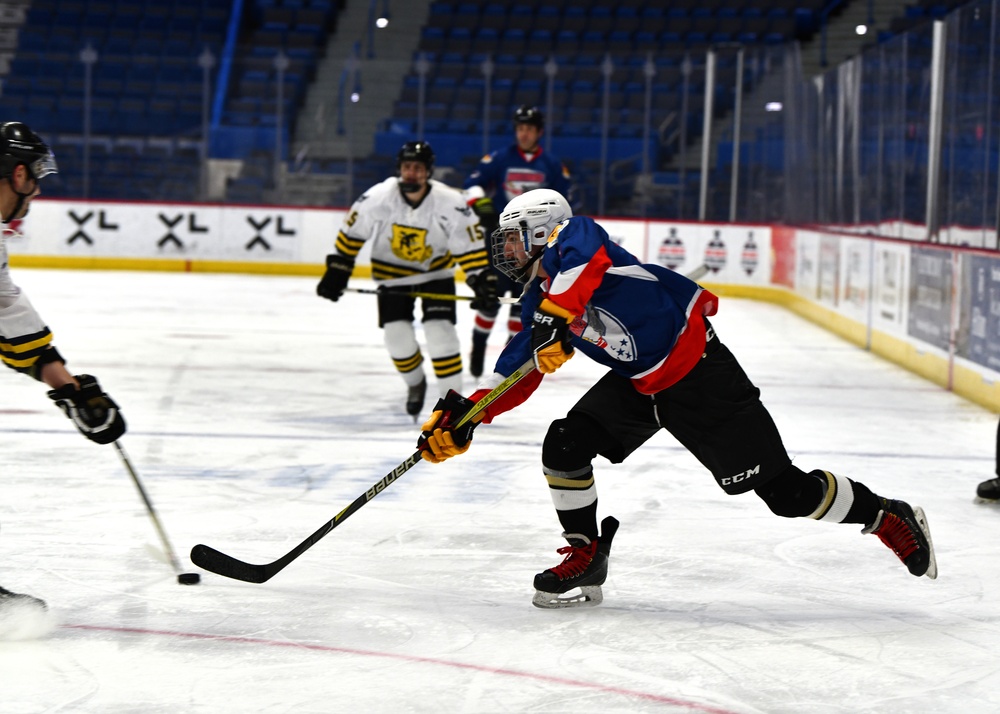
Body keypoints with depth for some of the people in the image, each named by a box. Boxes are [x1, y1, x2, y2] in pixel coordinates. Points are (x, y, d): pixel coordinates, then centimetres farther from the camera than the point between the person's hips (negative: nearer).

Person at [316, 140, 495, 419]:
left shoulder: (449, 202, -23)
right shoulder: (378, 197, -21)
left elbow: (470, 242, -14)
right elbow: (352, 232, -8)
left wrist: (481, 280, -22)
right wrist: (337, 271, -8)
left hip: (436, 269, -1)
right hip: (392, 272, 1)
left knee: (440, 332, -16)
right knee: (397, 336, -7)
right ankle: (415, 383, 24)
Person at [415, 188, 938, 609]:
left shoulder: (568, 235, -11)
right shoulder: (539, 298, 13)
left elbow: (584, 255, -36)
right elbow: (518, 371, 13)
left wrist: (558, 316, -46)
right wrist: (467, 415, 3)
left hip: (695, 370, -9)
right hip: (636, 382, 9)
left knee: (782, 489, -7)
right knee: (564, 446, -5)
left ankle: (889, 518, 8)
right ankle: (586, 559, 9)